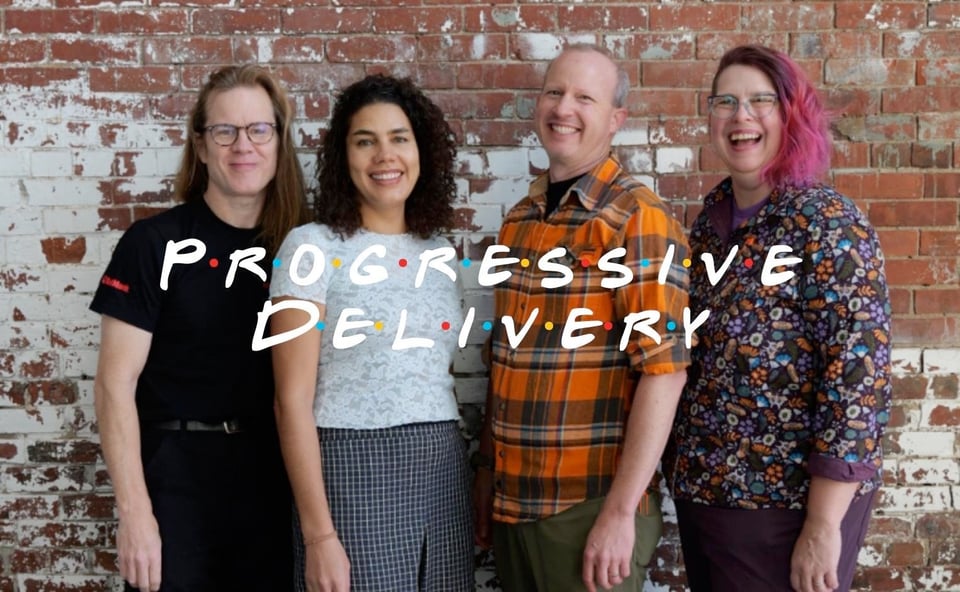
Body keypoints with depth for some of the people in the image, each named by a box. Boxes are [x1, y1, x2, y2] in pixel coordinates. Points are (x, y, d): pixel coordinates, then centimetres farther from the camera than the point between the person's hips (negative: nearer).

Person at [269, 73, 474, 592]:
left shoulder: (440, 252, 10)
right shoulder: (312, 247, -7)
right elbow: (293, 401, -10)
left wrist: (482, 494, 13)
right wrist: (318, 533, -15)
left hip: (442, 473, 5)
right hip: (352, 471, -5)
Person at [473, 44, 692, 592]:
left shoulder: (640, 219, -11)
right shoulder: (519, 220, 9)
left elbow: (664, 370, -17)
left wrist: (620, 511, -19)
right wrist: (487, 475, 11)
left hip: (590, 505, -6)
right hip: (511, 500, 6)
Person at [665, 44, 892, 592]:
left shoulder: (827, 224, -15)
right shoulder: (712, 217, 5)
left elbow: (860, 380, -20)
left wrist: (823, 527, -20)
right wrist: (687, 471, 10)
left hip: (784, 504, -7)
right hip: (701, 491, 7)